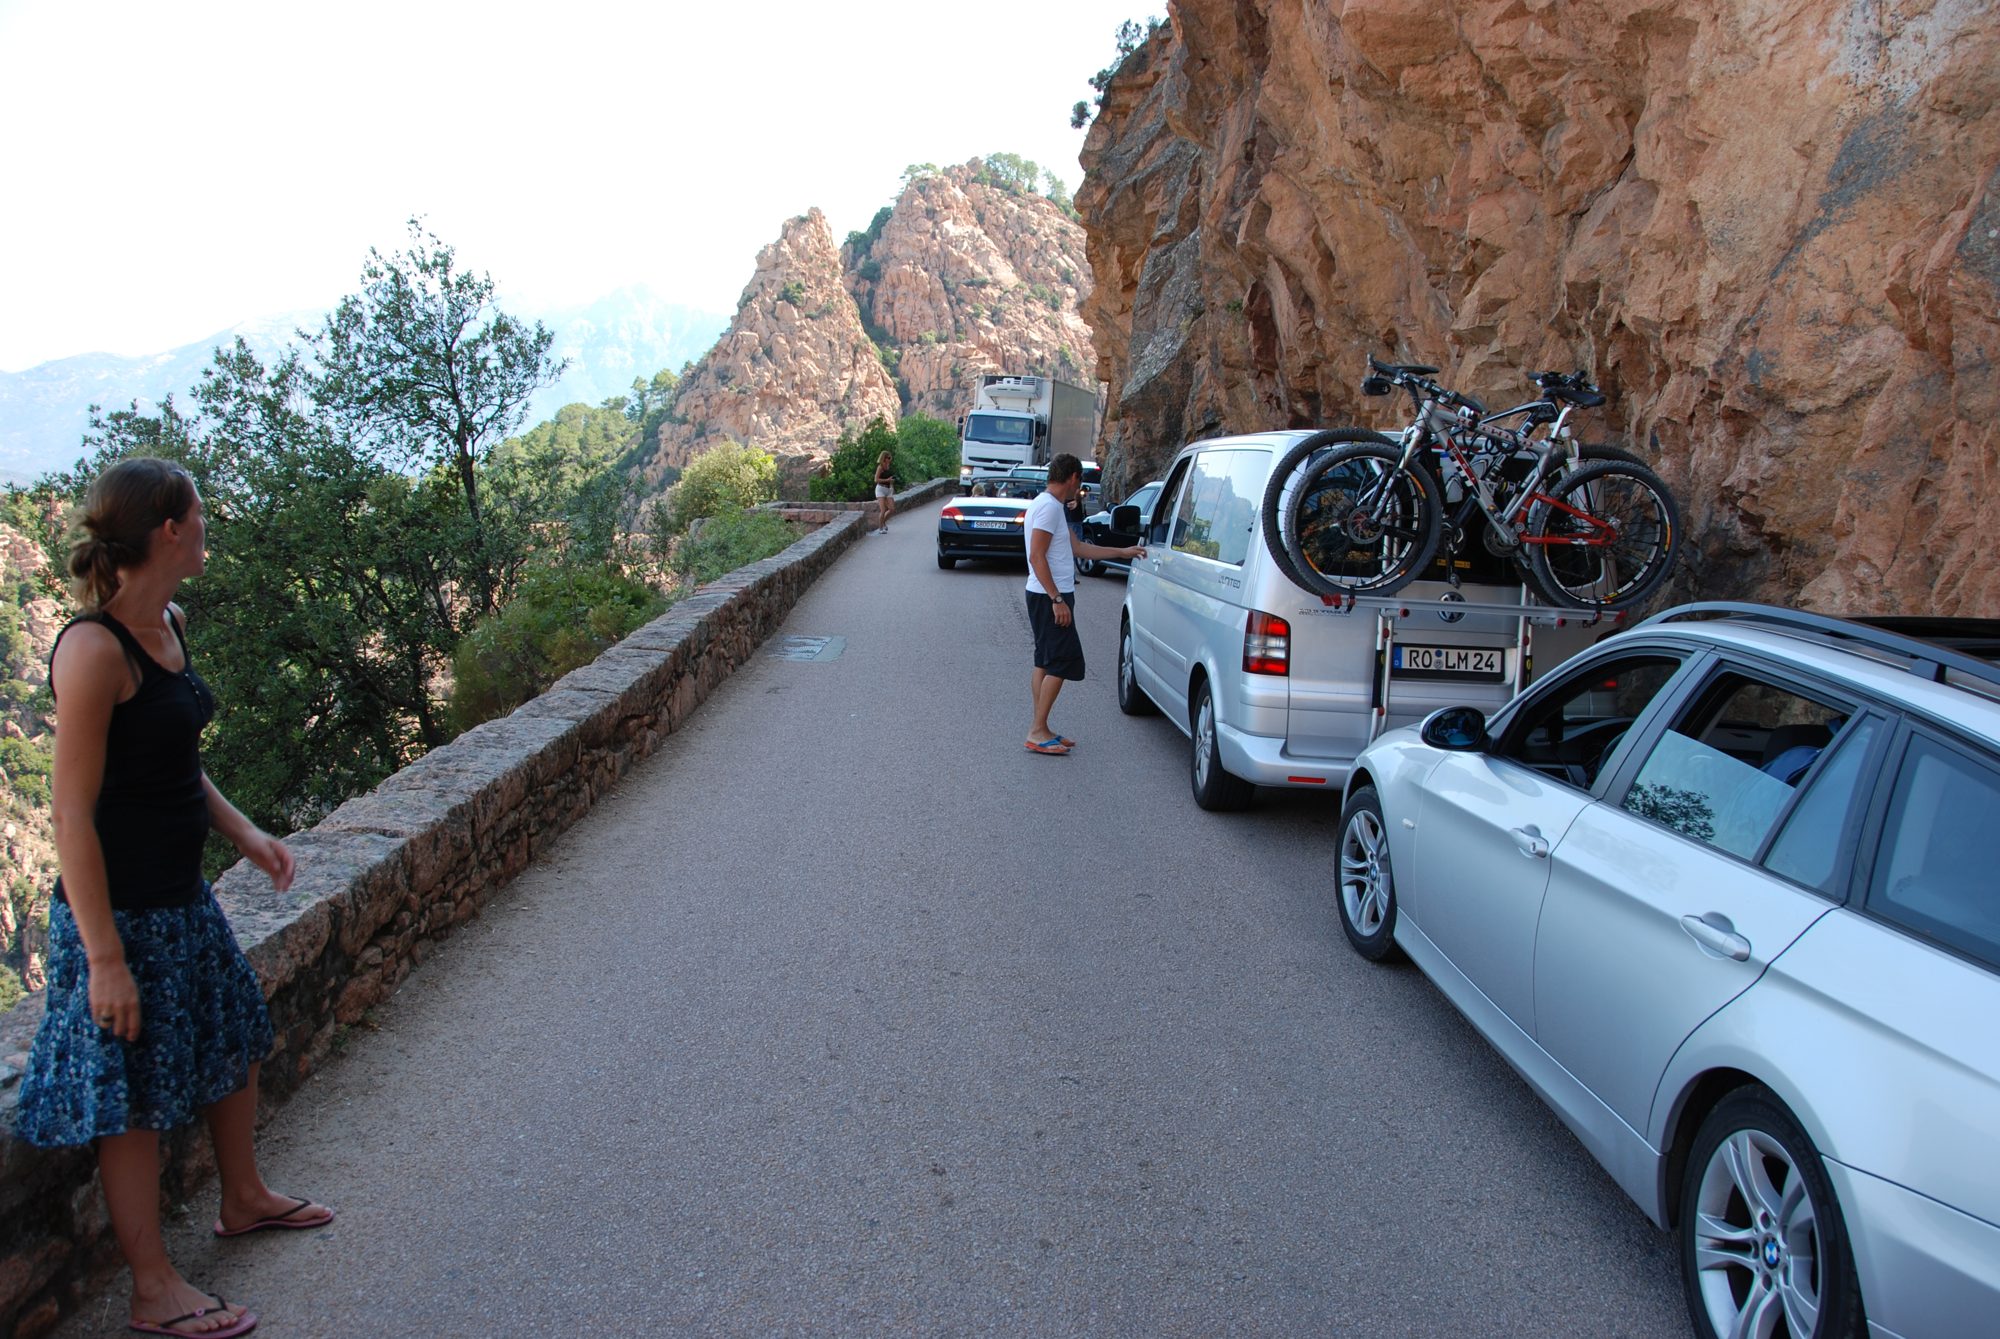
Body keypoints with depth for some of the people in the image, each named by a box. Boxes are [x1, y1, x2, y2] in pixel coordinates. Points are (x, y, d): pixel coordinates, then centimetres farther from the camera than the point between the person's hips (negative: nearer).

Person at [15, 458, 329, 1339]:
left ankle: (243, 1197, 47)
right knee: (132, 1099, 6)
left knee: (234, 1036, 24)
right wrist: (104, 957, -22)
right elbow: (73, 814, -23)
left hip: (182, 895, 9)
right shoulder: (93, 649, -24)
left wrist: (243, 832, 6)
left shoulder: (168, 625, 4)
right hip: (119, 910, -9)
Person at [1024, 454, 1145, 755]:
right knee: (1061, 663, -10)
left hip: (1047, 596, 11)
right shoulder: (1049, 506, -15)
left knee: (1045, 664, 11)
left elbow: (1077, 547, 24)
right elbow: (1037, 556, -22)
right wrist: (1057, 599, -24)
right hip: (1050, 597, -11)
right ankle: (1038, 732, -9)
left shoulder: (1049, 505, 17)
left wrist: (1122, 552, 28)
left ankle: (1040, 730, 14)